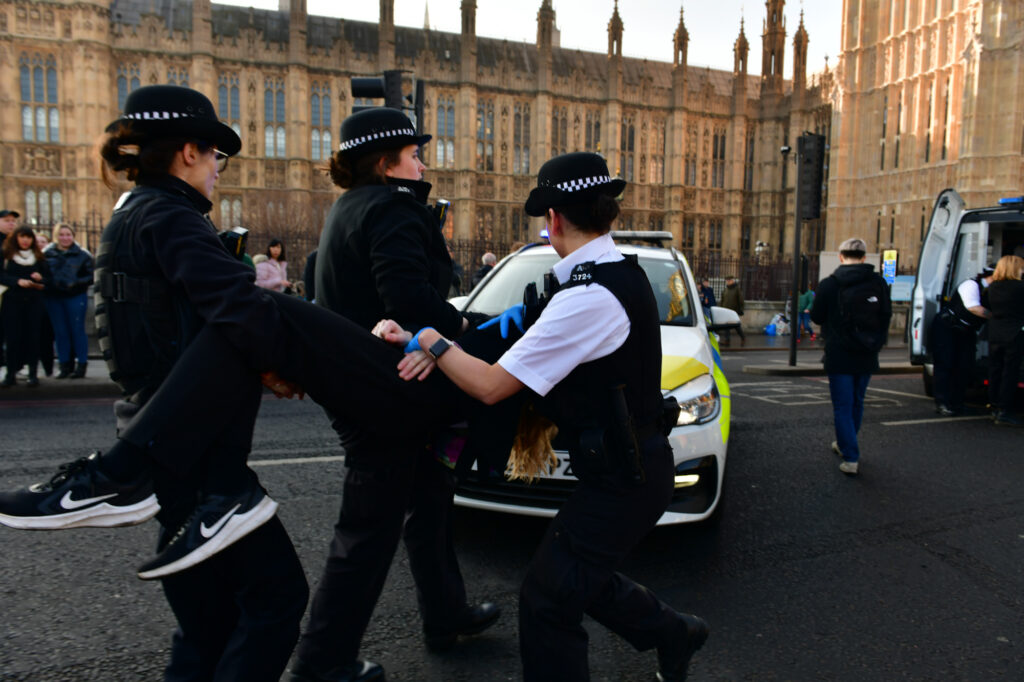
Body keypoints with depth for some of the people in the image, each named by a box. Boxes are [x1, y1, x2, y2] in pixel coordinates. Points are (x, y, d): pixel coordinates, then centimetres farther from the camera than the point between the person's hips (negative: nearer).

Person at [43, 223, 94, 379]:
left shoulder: (82, 255, 1)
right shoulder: (47, 254, 7)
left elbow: (92, 276, -1)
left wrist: (77, 283, -15)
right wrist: (49, 284, -6)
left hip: (75, 297, -3)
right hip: (53, 298, 3)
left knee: (77, 330, 1)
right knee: (60, 332, 7)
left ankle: (81, 365, 9)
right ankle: (65, 365, 16)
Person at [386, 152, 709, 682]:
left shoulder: (585, 298, -26)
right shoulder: (624, 271, 3)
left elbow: (491, 387, -24)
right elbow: (572, 325, 21)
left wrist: (430, 342, -10)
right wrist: (527, 315, 2)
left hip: (620, 480, -10)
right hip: (639, 463, 10)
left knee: (547, 599, 0)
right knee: (583, 581, 25)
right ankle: (674, 634, 43)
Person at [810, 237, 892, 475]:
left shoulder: (829, 284, -11)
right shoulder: (878, 282, -3)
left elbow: (816, 316, -2)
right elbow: (887, 315, 6)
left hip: (839, 356, -4)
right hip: (867, 357, 4)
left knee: (843, 406, 2)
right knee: (857, 403, 20)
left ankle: (851, 458, -4)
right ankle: (845, 444, 36)